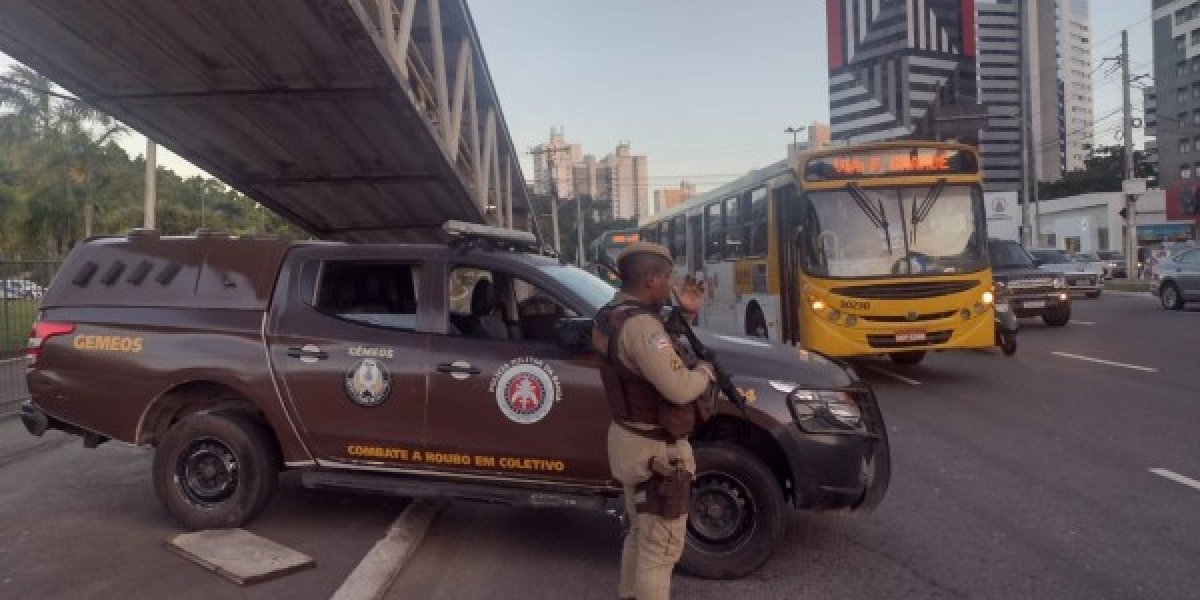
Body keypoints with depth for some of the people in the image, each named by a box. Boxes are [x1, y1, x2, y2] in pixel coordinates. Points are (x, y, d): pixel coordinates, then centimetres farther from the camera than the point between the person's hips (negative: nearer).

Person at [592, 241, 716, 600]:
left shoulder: (614, 315, 7)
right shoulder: (640, 325, -27)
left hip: (631, 438, 11)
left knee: (641, 534, 26)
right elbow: (679, 389, -29)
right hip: (655, 450, -10)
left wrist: (684, 314, 7)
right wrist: (705, 370, -9)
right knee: (661, 548, 3)